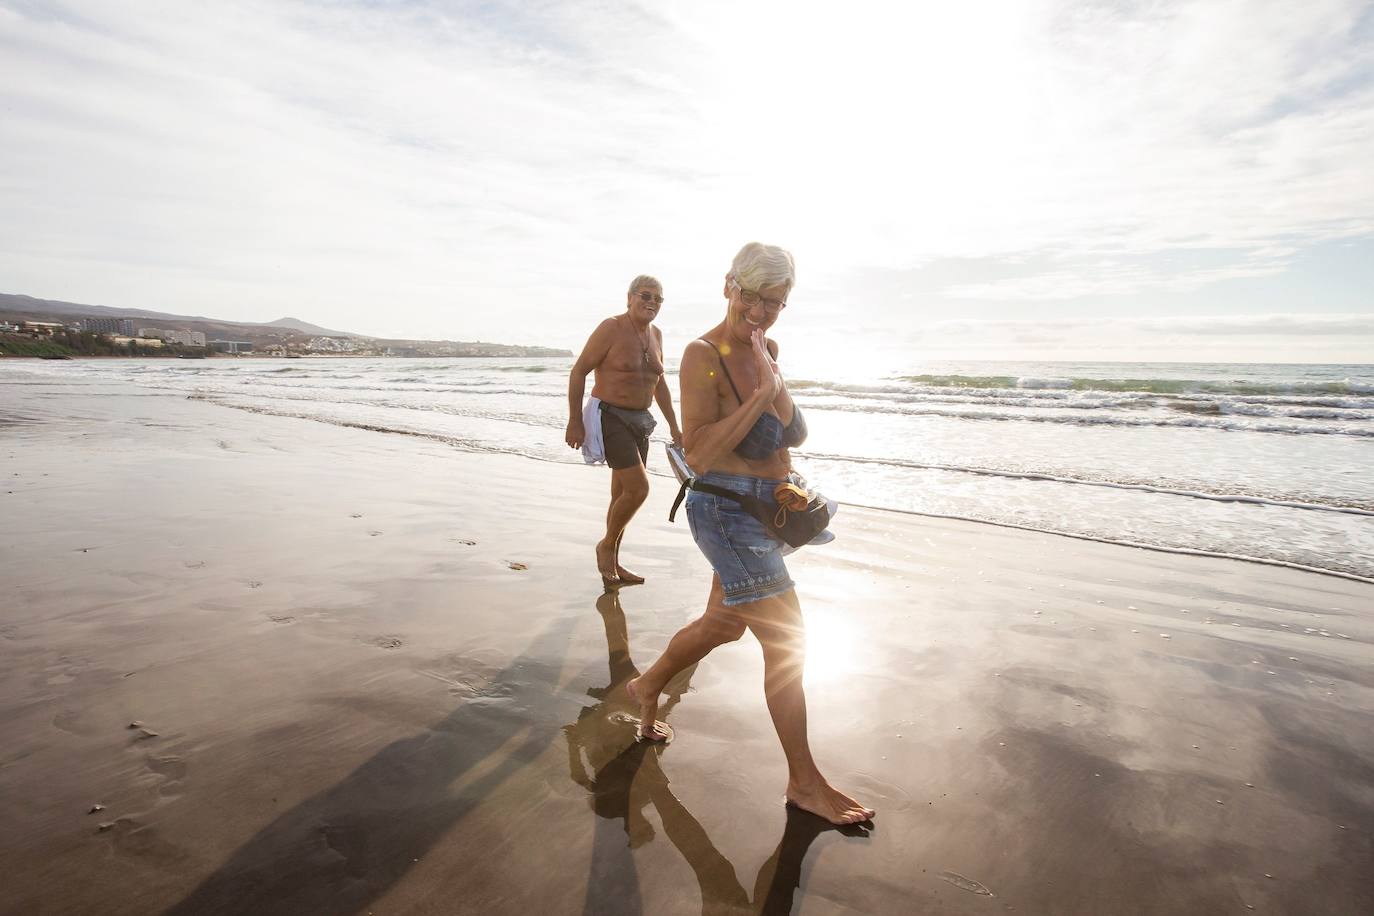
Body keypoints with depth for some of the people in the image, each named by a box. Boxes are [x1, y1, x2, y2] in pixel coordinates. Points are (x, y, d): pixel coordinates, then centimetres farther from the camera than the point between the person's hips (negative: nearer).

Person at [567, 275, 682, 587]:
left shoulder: (656, 335, 10)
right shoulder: (612, 328, -11)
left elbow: (659, 384, 19)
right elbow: (578, 371, -11)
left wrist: (674, 426, 16)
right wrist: (575, 421, -15)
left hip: (639, 420, 8)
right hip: (610, 417, -7)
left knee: (623, 494, 12)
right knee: (638, 488, -16)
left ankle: (612, 564, 25)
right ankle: (606, 545, 9)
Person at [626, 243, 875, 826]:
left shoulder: (768, 351, 7)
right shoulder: (703, 356, -17)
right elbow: (697, 454, -23)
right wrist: (763, 394, -25)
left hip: (765, 512, 9)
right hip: (726, 511, -8)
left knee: (723, 624, 22)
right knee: (786, 641, -4)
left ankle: (647, 687, 47)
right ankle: (804, 782, 13)